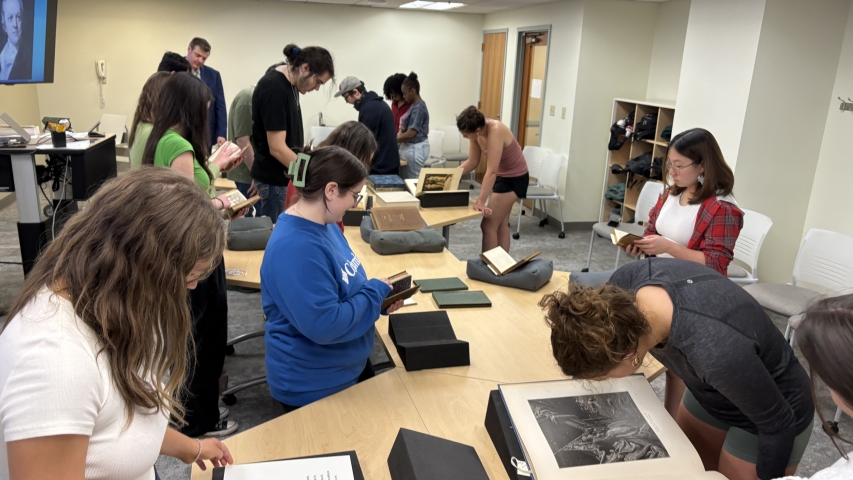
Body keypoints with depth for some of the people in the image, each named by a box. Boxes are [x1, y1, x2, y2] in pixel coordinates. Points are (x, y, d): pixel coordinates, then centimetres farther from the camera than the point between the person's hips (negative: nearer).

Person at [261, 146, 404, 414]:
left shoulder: (324, 224, -1)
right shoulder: (295, 247, -32)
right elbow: (324, 326, -34)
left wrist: (379, 295, -4)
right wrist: (376, 292, -21)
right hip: (312, 386, -9)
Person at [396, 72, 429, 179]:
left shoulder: (418, 107, -17)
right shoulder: (414, 105, 12)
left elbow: (411, 133, -21)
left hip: (415, 149, -10)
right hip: (410, 147, 10)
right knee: (407, 179, 12)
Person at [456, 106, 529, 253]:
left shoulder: (495, 132, -33)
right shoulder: (478, 132, -10)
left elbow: (491, 171, -39)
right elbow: (472, 162, 0)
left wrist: (480, 202, -43)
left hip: (515, 178, -9)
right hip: (501, 176, 9)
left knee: (488, 225, -8)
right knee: (501, 224, 16)